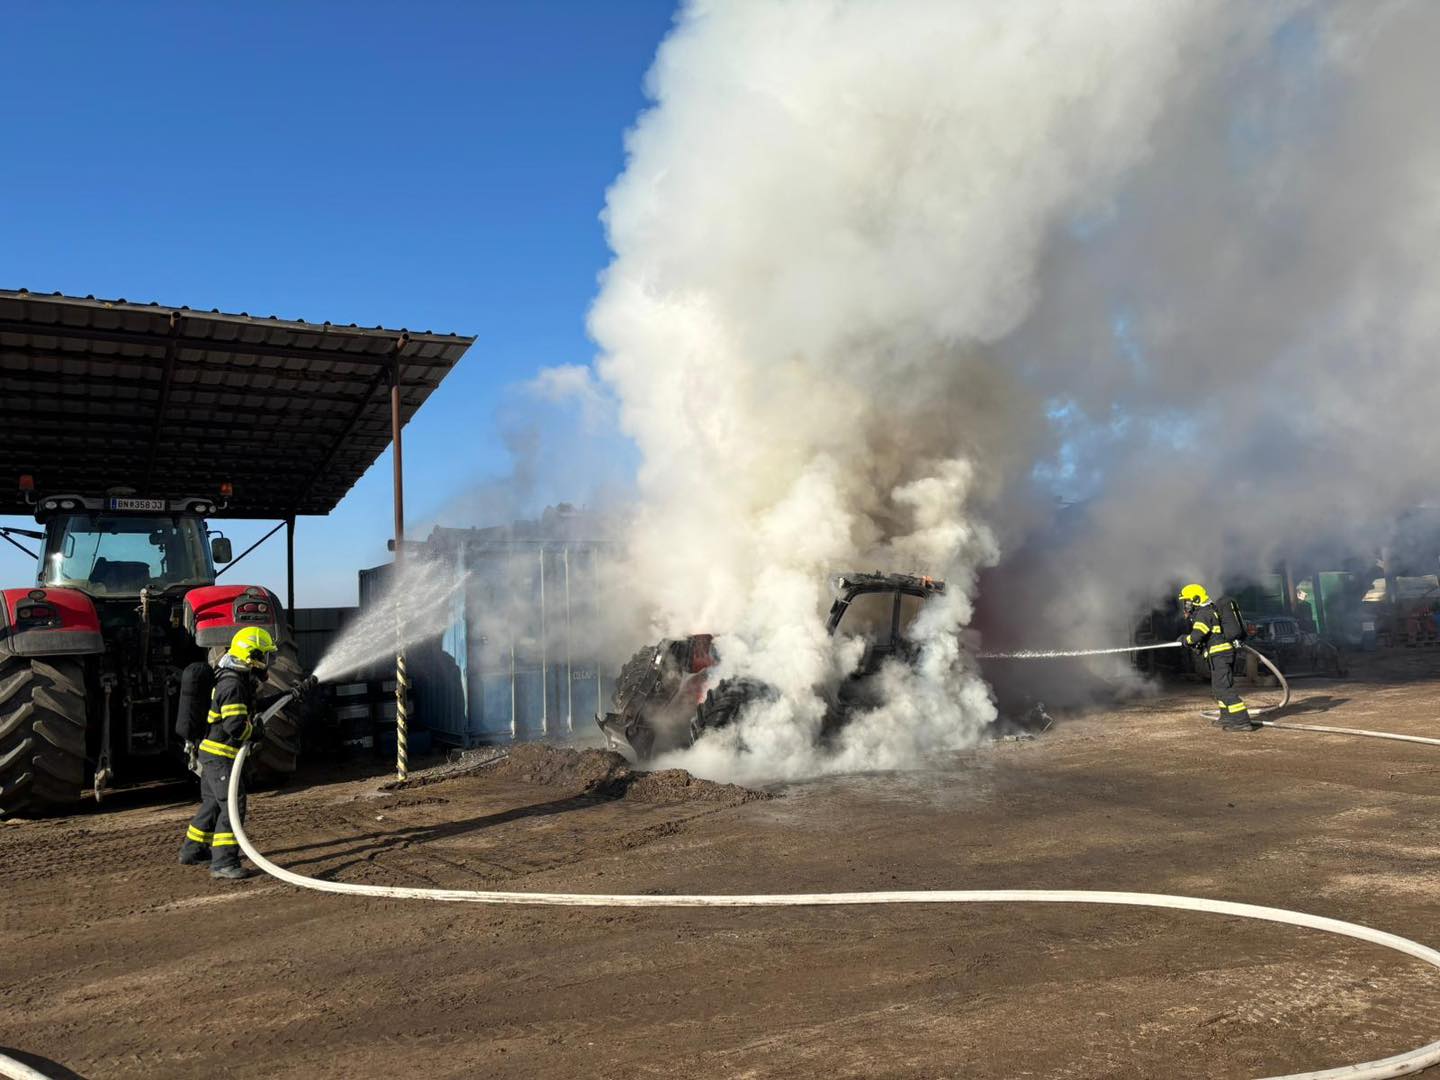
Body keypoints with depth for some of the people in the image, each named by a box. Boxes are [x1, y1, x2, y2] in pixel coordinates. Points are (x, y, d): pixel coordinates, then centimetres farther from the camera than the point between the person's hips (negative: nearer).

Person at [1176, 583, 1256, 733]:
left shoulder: (1203, 614, -12)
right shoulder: (1212, 611, 20)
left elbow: (1196, 636, -22)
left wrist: (1184, 639, -3)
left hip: (1220, 654, -10)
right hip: (1228, 652, 10)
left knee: (1223, 688, -10)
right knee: (1219, 686, 20)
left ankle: (1242, 721, -13)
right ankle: (1227, 718, 27)